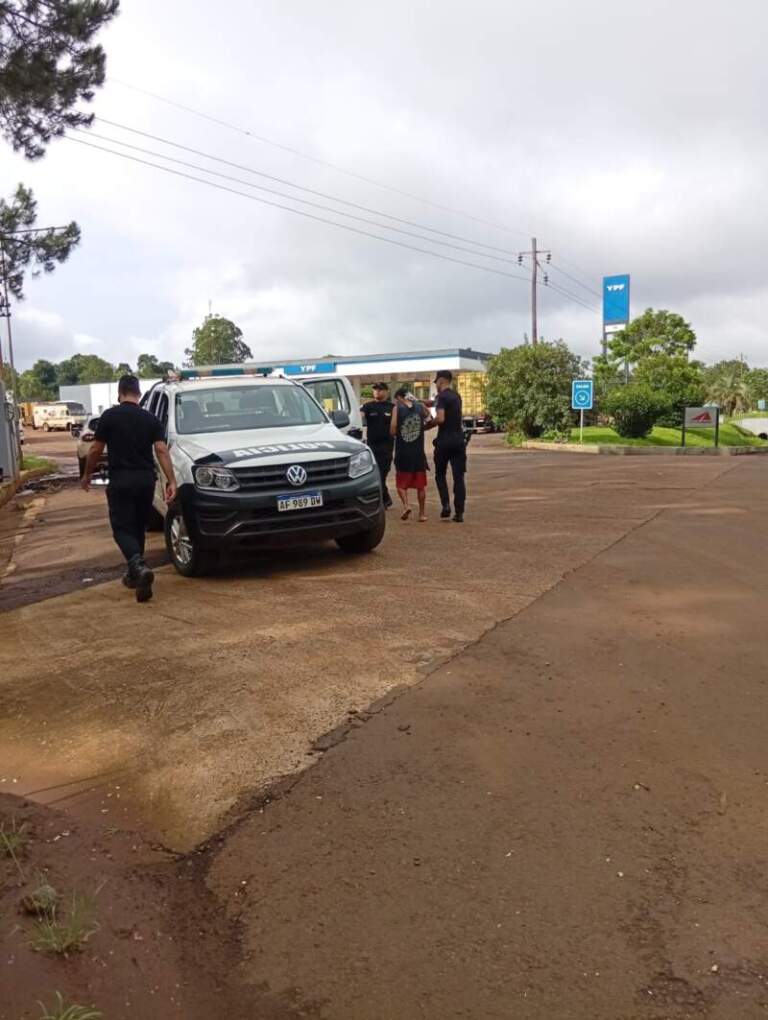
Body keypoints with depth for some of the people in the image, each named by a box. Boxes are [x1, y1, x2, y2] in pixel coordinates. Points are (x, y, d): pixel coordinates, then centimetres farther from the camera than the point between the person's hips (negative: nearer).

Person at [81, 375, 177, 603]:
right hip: (146, 480, 4)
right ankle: (133, 573, 25)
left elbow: (95, 450, -1)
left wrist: (87, 474, 14)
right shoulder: (150, 419, 6)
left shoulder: (109, 416, -3)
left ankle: (139, 567, -25)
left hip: (121, 481, -4)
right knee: (138, 527, 17)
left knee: (122, 528, -1)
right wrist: (171, 481, -5)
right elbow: (162, 450, -3)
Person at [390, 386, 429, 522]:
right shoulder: (420, 407, 0)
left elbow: (393, 430, -10)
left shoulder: (397, 409, -6)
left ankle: (406, 504, -12)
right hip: (418, 451, 2)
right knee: (421, 483, 11)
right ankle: (422, 513, 13)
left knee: (401, 482, 10)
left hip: (402, 452, -2)